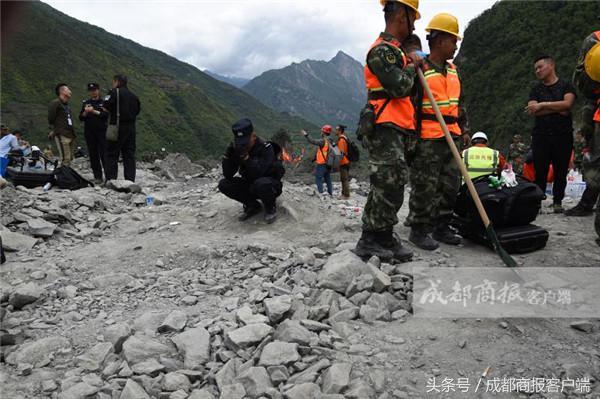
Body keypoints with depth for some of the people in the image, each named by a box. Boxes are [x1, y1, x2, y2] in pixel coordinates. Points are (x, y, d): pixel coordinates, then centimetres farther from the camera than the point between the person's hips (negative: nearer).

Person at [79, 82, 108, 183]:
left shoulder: (104, 102, 6)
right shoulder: (85, 103, 15)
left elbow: (106, 115, -8)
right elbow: (81, 118, 10)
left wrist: (94, 111, -14)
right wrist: (85, 112, -8)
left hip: (101, 131, -3)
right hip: (89, 132, 3)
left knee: (104, 154, -9)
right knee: (93, 154, 1)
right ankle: (97, 177, 3)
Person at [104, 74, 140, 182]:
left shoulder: (115, 92, -5)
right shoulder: (133, 96, 14)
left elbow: (106, 107, -11)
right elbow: (137, 110, 16)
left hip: (117, 126, -6)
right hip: (131, 127, 6)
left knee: (112, 154, -1)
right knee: (129, 154, 8)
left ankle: (111, 178, -6)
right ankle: (130, 179, 7)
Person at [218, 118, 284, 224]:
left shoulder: (266, 148, -23)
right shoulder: (237, 149, -7)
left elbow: (258, 173, -35)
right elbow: (228, 175, -12)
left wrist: (245, 156, -42)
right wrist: (228, 155, -25)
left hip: (271, 186, -5)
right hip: (250, 186, 5)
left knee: (261, 183, -40)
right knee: (223, 184, -15)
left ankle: (270, 207, -7)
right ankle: (253, 206, 2)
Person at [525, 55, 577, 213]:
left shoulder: (566, 86, 9)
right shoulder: (536, 89, 15)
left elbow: (567, 104, -10)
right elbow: (532, 110, -2)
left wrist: (542, 105, -9)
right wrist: (558, 109, -8)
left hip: (563, 135, -1)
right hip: (541, 135, 1)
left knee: (561, 171, 2)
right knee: (540, 171, -5)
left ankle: (557, 202, 11)